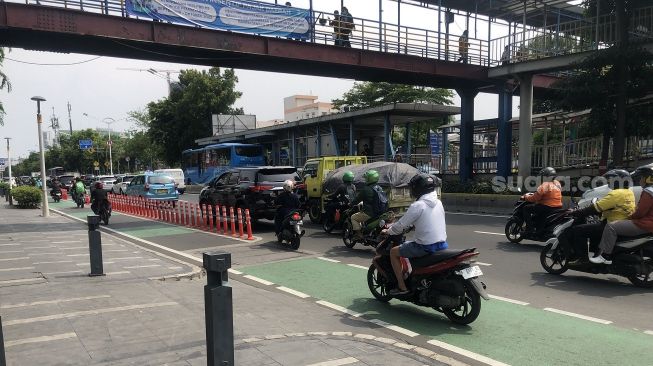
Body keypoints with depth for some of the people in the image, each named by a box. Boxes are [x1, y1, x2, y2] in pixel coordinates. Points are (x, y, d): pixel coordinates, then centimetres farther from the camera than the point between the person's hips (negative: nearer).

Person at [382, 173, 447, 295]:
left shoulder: (417, 206, -16)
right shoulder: (438, 203, 8)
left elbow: (401, 226, -11)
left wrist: (388, 231, 11)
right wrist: (394, 225, 27)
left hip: (426, 247, -8)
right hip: (442, 244, 8)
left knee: (393, 252, 8)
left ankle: (402, 287, 7)